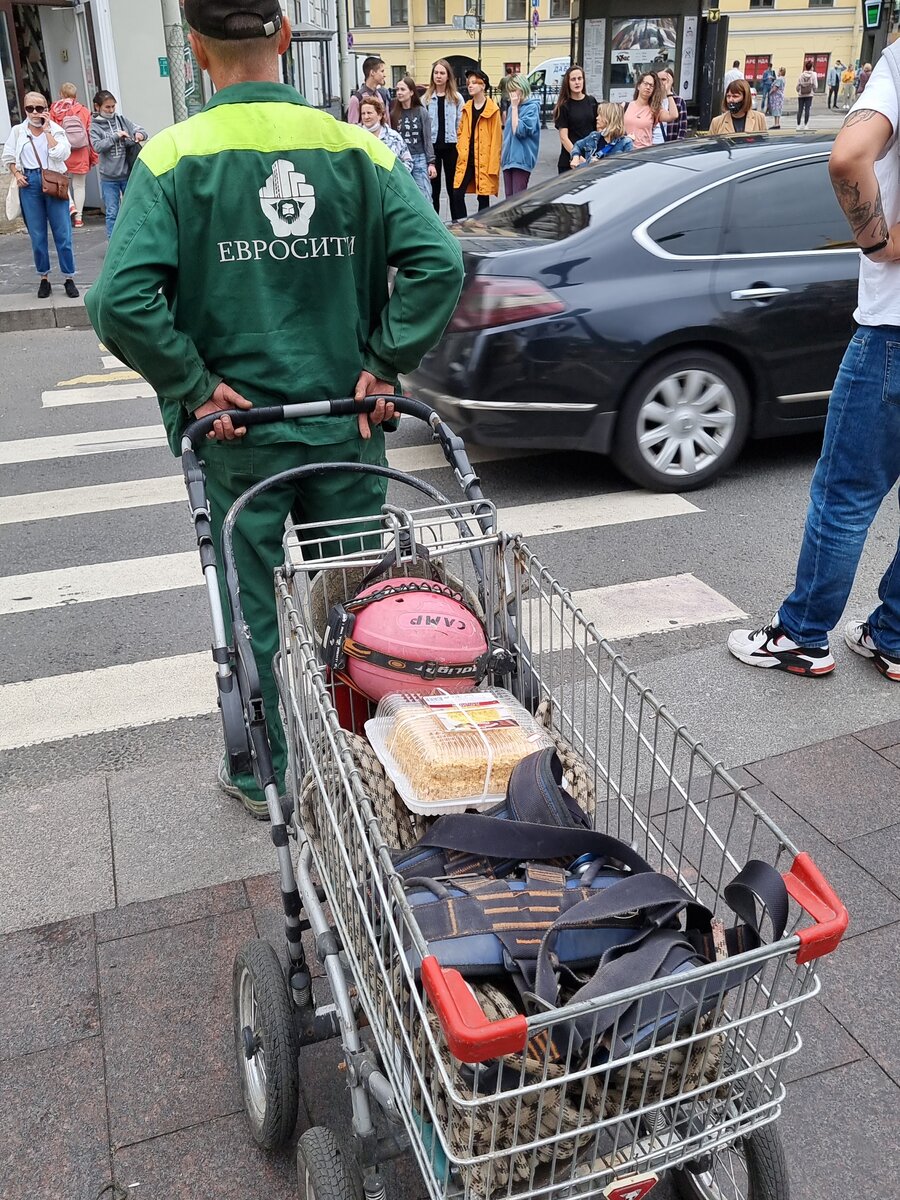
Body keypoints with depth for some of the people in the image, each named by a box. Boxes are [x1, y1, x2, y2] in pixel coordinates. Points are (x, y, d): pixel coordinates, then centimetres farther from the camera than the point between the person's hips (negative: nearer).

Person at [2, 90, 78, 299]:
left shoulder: (56, 130, 3)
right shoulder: (17, 131, 8)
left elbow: (60, 155, -14)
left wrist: (47, 130, -9)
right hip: (29, 183, 2)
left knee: (62, 233, -1)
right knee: (37, 235, 6)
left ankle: (69, 278, 7)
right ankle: (44, 278, 16)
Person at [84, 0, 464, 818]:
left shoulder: (174, 159, -9)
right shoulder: (357, 149, -3)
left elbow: (120, 300, -21)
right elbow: (439, 263, -12)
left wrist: (193, 385, -10)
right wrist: (384, 365, -7)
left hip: (240, 427, -2)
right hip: (348, 422, 2)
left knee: (252, 609, 13)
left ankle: (266, 776, 29)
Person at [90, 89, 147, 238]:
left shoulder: (121, 120, 6)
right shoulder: (94, 126, 0)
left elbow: (140, 129, 5)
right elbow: (97, 146, -12)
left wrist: (140, 134, -18)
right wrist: (115, 136, -15)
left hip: (127, 174, 2)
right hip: (108, 177, -2)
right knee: (112, 213, 2)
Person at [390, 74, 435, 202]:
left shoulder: (422, 112, 2)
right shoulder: (394, 114, 4)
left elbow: (427, 139, 2)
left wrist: (431, 163, -3)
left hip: (419, 159, -1)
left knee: (424, 199, -4)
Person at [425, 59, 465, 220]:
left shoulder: (457, 98, 2)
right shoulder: (426, 98, 3)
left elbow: (461, 124, 2)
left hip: (451, 146, -1)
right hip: (432, 146, 1)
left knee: (453, 186, 4)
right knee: (433, 186, 7)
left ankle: (459, 221, 8)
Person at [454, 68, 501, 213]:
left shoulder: (493, 110, -6)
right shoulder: (466, 108, 11)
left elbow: (496, 139, -8)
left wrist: (493, 165, -13)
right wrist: (460, 152, 6)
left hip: (484, 162, -5)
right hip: (466, 160, 5)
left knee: (483, 197, 4)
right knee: (458, 193, -4)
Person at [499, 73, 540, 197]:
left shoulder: (532, 107, -8)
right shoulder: (513, 107, 14)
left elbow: (519, 131, -17)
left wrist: (515, 107, -11)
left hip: (521, 159, -8)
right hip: (508, 158, 8)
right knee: (509, 198, 8)